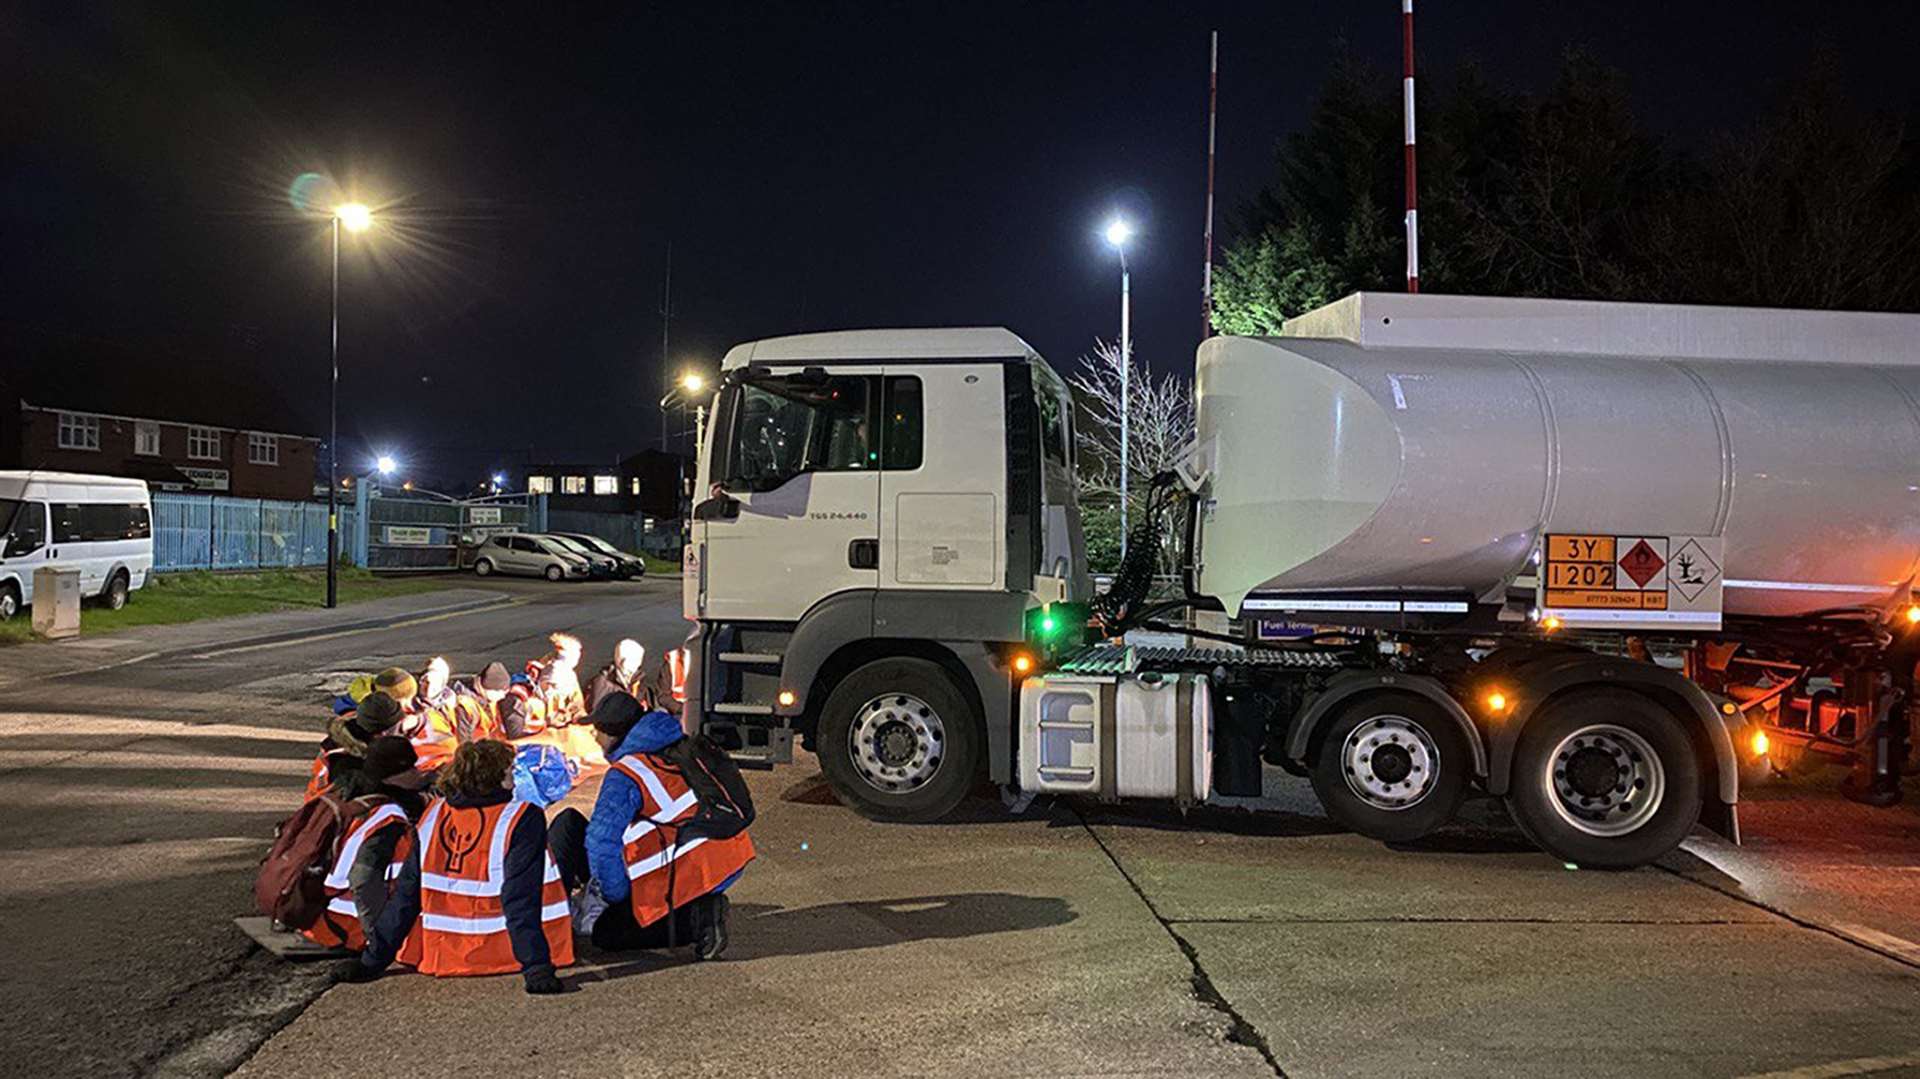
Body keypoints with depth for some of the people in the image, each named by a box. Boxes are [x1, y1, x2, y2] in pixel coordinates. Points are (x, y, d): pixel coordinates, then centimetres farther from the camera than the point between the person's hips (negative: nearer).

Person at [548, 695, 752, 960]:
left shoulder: (626, 774, -10)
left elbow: (602, 840, -15)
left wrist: (617, 895, -1)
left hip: (685, 876, -8)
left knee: (606, 933, 9)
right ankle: (699, 912, 3)